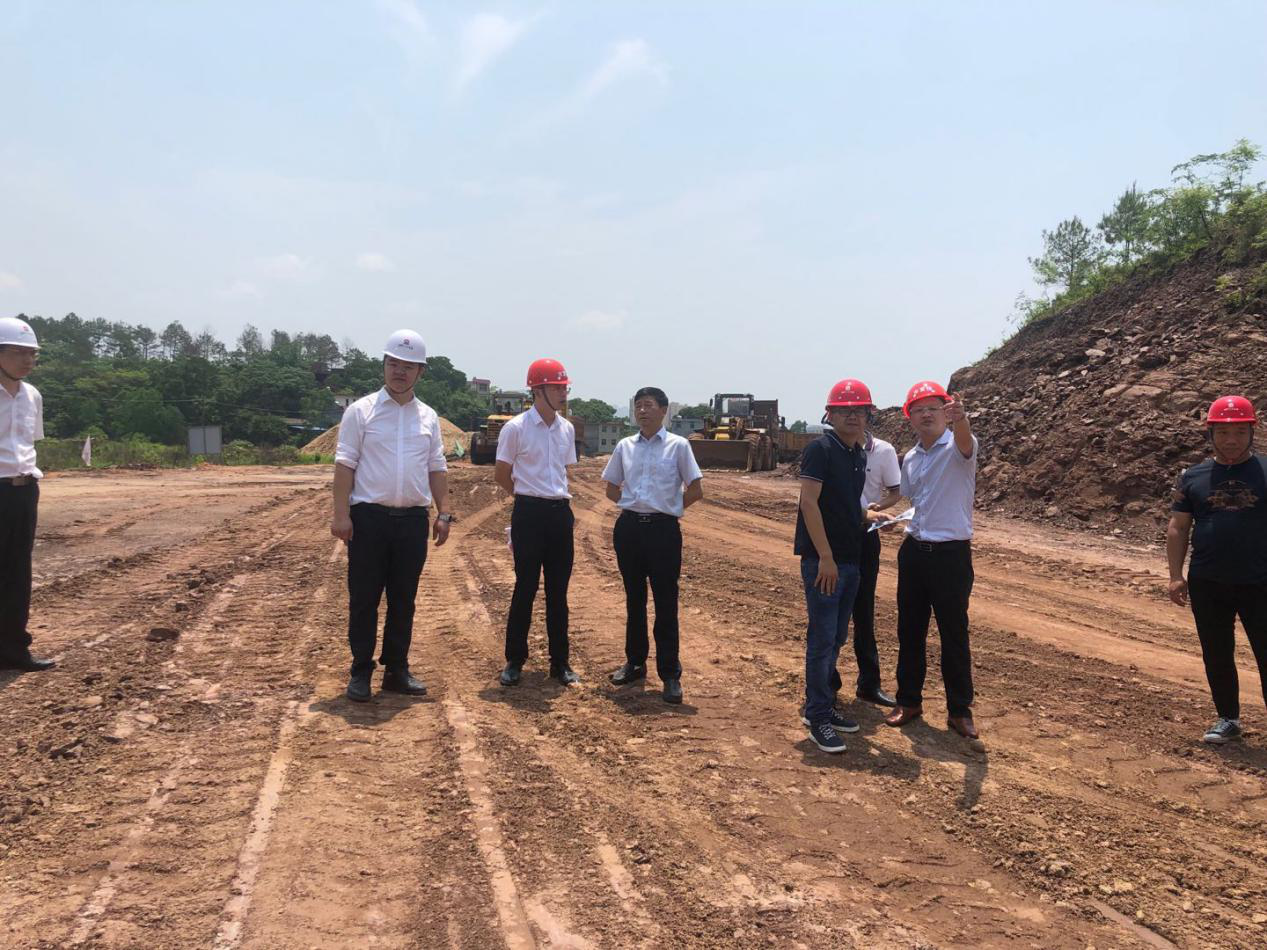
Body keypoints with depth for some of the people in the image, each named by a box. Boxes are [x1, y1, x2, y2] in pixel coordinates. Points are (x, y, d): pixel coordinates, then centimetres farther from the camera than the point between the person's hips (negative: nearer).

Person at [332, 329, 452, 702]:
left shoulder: (428, 417, 11)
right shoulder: (362, 410, 0)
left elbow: (437, 468, 13)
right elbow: (345, 463, -5)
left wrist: (444, 513, 5)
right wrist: (341, 513, -12)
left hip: (413, 518, 4)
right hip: (369, 517, -3)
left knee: (404, 599, 10)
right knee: (364, 598, 3)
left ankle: (397, 670, 20)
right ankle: (361, 672, 13)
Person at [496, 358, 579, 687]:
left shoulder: (567, 429, 10)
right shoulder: (516, 428, -7)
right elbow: (501, 475, 0)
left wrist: (561, 500, 10)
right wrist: (531, 498, 9)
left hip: (561, 512, 5)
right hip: (529, 513, -5)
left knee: (558, 590, 9)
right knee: (526, 587, 0)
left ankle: (560, 661, 18)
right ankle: (514, 660, 13)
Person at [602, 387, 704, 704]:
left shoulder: (678, 446, -2)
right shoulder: (624, 446, 10)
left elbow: (696, 490, -3)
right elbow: (611, 488, 18)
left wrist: (670, 508, 0)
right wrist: (631, 505, 6)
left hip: (663, 528, -4)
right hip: (628, 526, 4)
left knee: (666, 603, -1)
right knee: (634, 599, 14)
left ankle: (670, 674, 5)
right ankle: (635, 662, 27)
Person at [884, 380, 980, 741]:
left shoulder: (957, 446, -9)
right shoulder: (910, 459, 11)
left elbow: (964, 441, -36)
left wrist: (960, 419, -57)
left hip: (951, 553, -6)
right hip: (914, 550, 6)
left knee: (954, 635, 3)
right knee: (909, 630, 12)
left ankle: (960, 711, 16)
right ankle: (909, 701, 26)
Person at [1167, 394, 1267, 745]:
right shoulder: (1194, 477, 4)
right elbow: (1177, 527, 6)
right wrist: (1176, 575, -1)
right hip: (1207, 585, 2)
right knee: (1216, 655, 12)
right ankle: (1228, 719, 27)